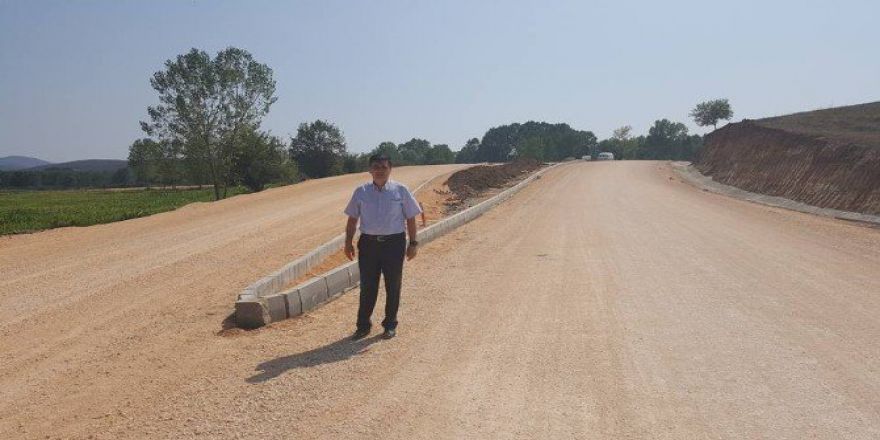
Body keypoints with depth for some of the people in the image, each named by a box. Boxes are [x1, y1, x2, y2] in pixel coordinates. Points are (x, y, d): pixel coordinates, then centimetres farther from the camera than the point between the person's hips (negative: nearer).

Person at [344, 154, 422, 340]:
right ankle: (363, 325, 17)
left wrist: (413, 243, -2)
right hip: (368, 243, 1)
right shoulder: (361, 192, 5)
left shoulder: (400, 190, 0)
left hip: (394, 243, -1)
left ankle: (390, 325, 22)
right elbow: (352, 218, 9)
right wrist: (348, 242, 4)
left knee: (393, 286, 8)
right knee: (367, 286, 5)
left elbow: (410, 218, 2)